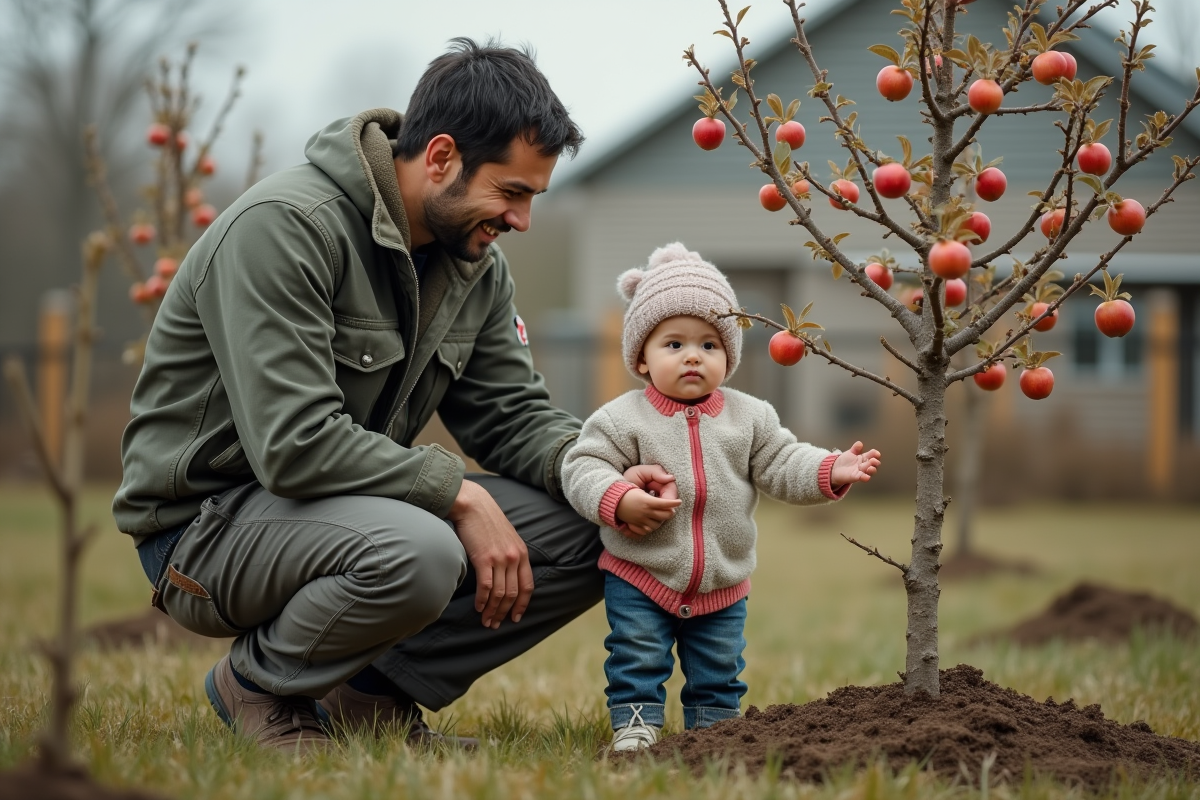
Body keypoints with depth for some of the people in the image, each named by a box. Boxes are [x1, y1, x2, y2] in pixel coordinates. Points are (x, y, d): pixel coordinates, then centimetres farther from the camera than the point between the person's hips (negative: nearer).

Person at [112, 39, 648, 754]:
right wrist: (459, 494, -26)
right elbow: (295, 445, -30)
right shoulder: (284, 227, -23)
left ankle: (371, 691, 4)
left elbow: (513, 412, 7)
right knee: (416, 553, -38)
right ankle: (259, 684, -7)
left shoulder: (476, 262, 4)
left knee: (589, 535, -6)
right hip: (209, 523, -8)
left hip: (354, 503, 8)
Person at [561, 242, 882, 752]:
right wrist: (619, 500, -32)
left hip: (722, 585, 3)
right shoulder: (623, 419, -10)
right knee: (638, 662, -2)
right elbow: (584, 468, -13)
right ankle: (635, 726, 8)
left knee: (718, 672, 13)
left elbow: (782, 467, 0)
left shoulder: (750, 418, 0)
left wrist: (833, 471, -16)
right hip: (639, 577, -3)